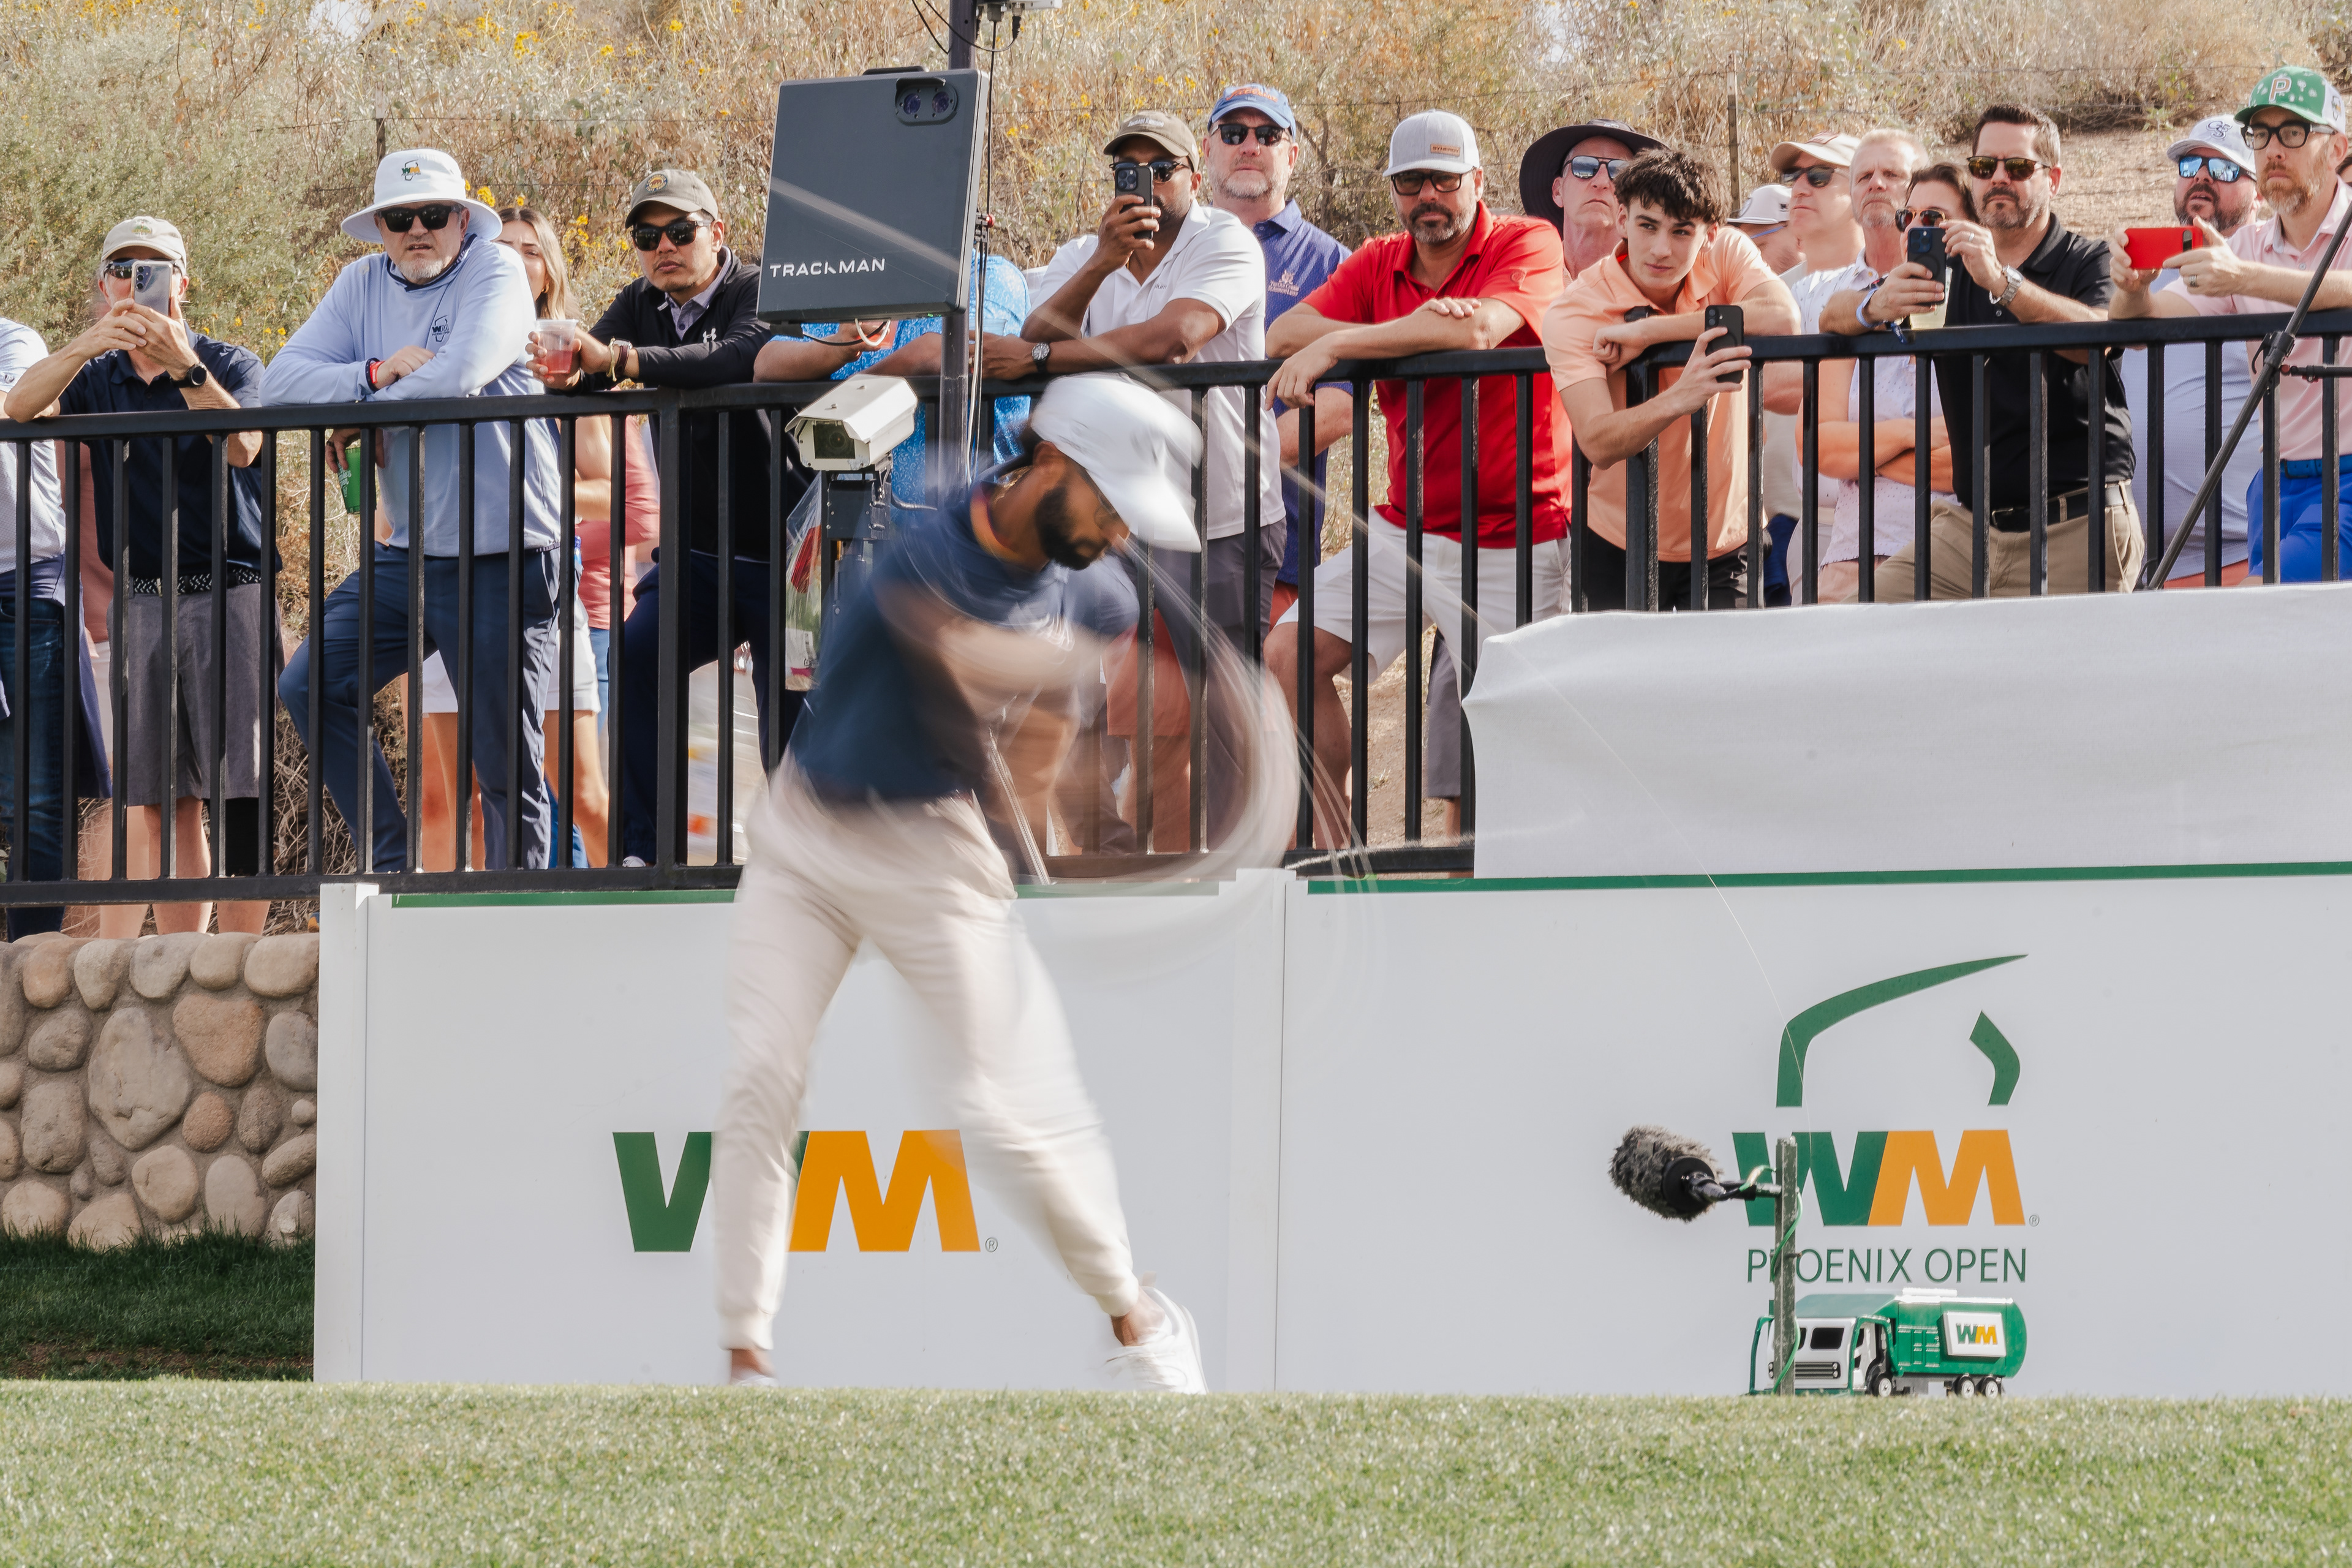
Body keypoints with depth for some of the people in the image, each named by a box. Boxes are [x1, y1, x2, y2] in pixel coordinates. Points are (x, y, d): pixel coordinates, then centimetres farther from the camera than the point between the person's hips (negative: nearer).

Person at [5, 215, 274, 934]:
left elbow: (242, 446, -17)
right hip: (144, 599, 3)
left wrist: (184, 367, -31)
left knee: (240, 791, -8)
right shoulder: (100, 378, 12)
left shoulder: (230, 364, 3)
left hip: (231, 595, -3)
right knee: (165, 800, 0)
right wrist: (87, 346, -24)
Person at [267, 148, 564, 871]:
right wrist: (376, 373, -16)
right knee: (309, 688, -1)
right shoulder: (363, 284, 9)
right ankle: (391, 861, 9)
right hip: (409, 551, 6)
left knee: (507, 762, -2)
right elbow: (282, 380, 1)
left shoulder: (495, 271, -8)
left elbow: (460, 375, -24)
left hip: (500, 558, -6)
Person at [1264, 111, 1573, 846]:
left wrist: (1334, 346, -23)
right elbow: (1283, 335, -5)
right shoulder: (1378, 264, 8)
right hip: (1402, 531, 6)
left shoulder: (1528, 245, -9)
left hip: (1508, 543, -6)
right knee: (1290, 656, -4)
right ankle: (1328, 836, 7)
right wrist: (1419, 332, -20)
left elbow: (1481, 326, -29)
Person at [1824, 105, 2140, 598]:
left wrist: (2001, 281, -35)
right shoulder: (1950, 266, 15)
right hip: (1967, 526, 5)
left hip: (2076, 529, -5)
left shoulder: (2088, 262, 1)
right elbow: (1833, 317, 7)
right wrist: (1875, 306, -19)